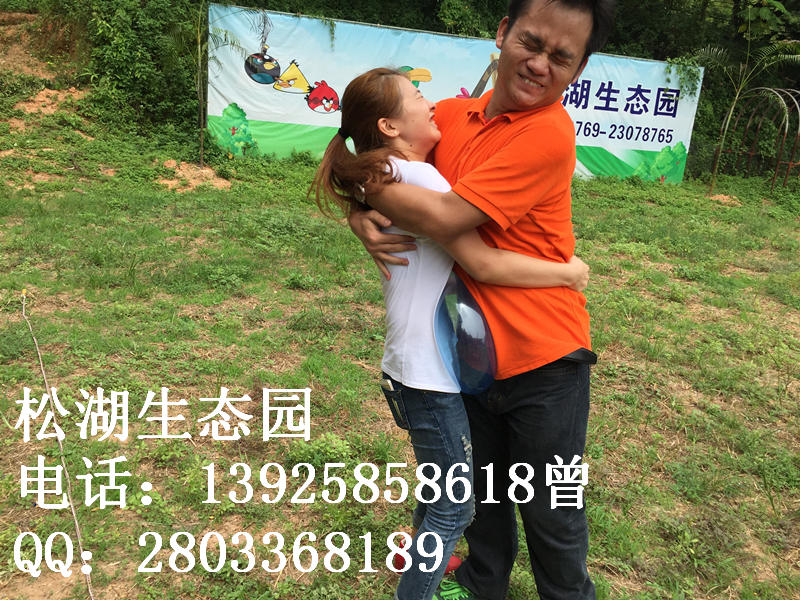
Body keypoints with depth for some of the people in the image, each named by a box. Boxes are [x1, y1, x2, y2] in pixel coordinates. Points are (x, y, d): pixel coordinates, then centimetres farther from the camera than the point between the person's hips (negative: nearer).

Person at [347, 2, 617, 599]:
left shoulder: (549, 134, -21)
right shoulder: (451, 115, -1)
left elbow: (444, 219, -27)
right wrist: (362, 217, -16)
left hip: (542, 361, -6)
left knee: (550, 512, 14)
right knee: (482, 489, 26)